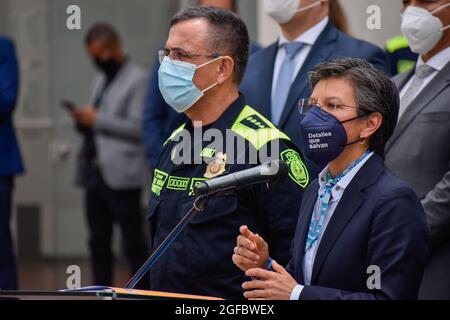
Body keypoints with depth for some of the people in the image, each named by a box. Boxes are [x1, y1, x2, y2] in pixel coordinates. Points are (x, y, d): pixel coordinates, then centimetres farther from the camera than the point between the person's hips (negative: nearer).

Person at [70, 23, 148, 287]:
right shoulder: (101, 80, 21)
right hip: (95, 173, 8)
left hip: (121, 176, -8)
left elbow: (138, 128, -14)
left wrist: (97, 120, -15)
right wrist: (84, 122, 4)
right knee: (99, 243, 9)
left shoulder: (138, 79, -5)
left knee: (133, 243, -5)